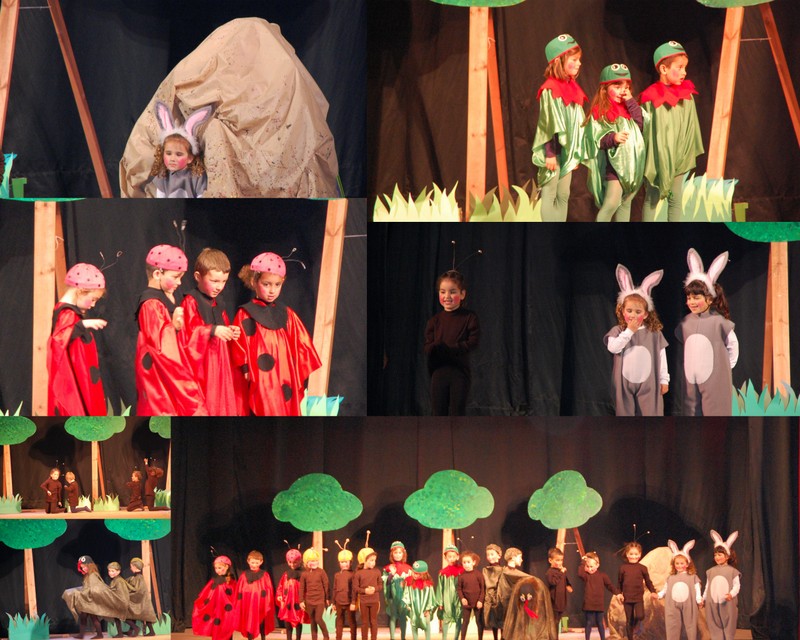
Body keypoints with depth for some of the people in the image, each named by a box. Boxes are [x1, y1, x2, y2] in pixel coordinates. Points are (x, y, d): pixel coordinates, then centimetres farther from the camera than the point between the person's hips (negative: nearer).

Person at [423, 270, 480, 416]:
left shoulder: (469, 317, -3)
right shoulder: (434, 321, 4)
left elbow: (473, 342, -13)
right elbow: (428, 348, -2)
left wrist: (444, 348, -18)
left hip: (460, 372, -3)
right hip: (438, 372, 3)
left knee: (457, 413, -1)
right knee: (439, 413, 6)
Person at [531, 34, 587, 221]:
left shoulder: (572, 88, 11)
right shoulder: (550, 89, -11)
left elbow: (576, 124, 14)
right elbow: (549, 125, -14)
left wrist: (577, 152, 13)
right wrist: (550, 153, -17)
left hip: (568, 150, 8)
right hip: (554, 150, -8)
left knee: (563, 195, 9)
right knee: (550, 195, -3)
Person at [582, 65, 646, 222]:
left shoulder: (631, 107, 13)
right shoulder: (600, 111, -6)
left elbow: (643, 125, -2)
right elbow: (596, 140, -10)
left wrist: (631, 103, -5)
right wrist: (613, 138, -28)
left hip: (633, 163, 6)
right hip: (614, 163, -6)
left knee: (626, 203, 12)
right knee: (612, 202, -16)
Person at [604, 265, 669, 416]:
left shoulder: (654, 333, 0)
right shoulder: (617, 331, -1)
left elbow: (661, 357, 4)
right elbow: (613, 347, -20)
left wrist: (664, 380, 3)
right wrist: (629, 331, -18)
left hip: (648, 384, 0)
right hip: (625, 384, 0)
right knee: (625, 414, 7)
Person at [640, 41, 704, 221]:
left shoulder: (686, 95, 0)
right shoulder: (651, 98, -14)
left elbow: (690, 128, 7)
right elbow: (647, 131, -9)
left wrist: (690, 153, 8)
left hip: (679, 158, 5)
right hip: (658, 158, -5)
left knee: (676, 199, 11)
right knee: (652, 199, 4)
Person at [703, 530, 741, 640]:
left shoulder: (732, 571, -2)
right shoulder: (711, 571, 10)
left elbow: (737, 585, -7)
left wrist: (731, 594, -24)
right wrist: (703, 598, 11)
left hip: (727, 604, -4)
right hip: (712, 604, 4)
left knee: (728, 628, 0)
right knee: (715, 628, 4)